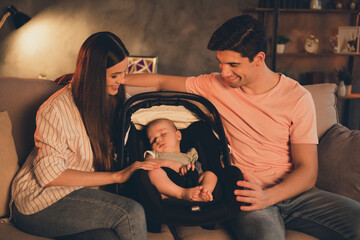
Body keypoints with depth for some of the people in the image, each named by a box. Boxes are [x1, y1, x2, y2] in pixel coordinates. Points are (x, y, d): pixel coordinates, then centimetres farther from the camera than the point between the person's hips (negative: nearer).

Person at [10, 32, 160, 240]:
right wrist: (116, 176, -21)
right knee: (130, 212, -26)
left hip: (81, 193, 5)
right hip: (42, 202, -5)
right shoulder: (57, 110, -17)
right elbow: (49, 175, -18)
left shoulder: (111, 99, 5)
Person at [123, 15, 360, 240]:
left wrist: (268, 196, -23)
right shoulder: (216, 85, 4)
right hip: (248, 194, -2)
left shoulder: (297, 97, -2)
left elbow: (308, 170, -5)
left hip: (291, 189, 2)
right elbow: (161, 81, 17)